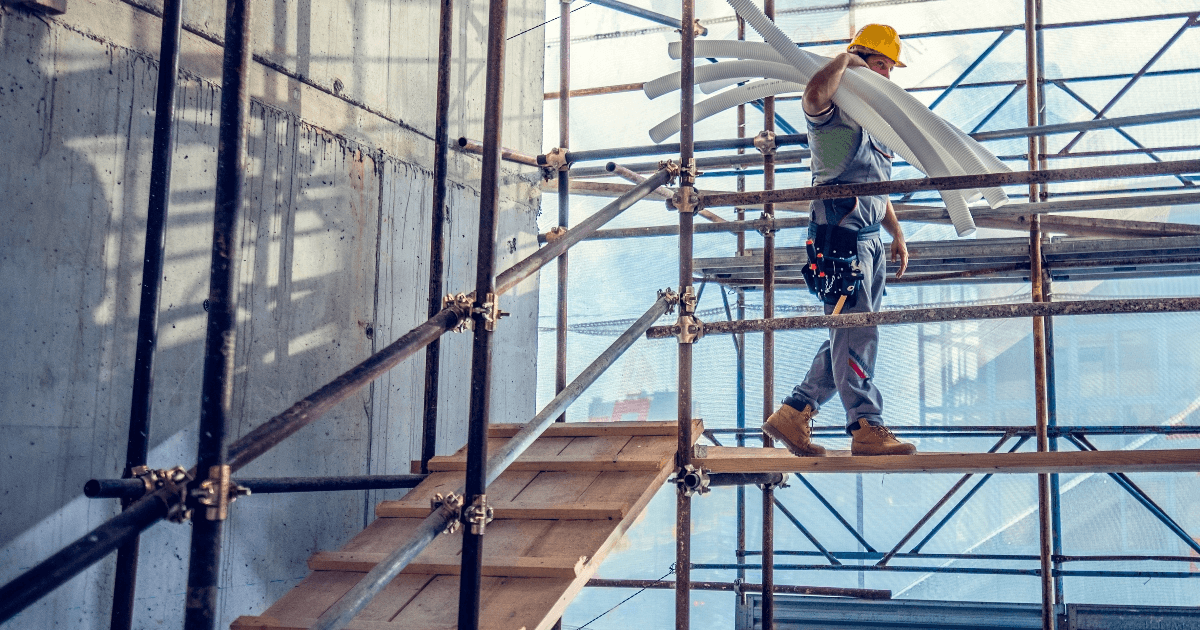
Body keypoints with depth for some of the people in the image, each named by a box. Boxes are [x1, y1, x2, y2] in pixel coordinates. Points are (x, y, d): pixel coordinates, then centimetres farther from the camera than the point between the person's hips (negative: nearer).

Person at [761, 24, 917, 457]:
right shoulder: (833, 111, -4)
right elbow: (815, 94, -30)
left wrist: (897, 233, 21)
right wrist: (845, 59, -14)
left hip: (870, 237, 10)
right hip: (839, 231, -9)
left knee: (850, 337, 8)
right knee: (856, 333, -10)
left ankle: (792, 415, 13)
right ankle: (866, 429, -7)